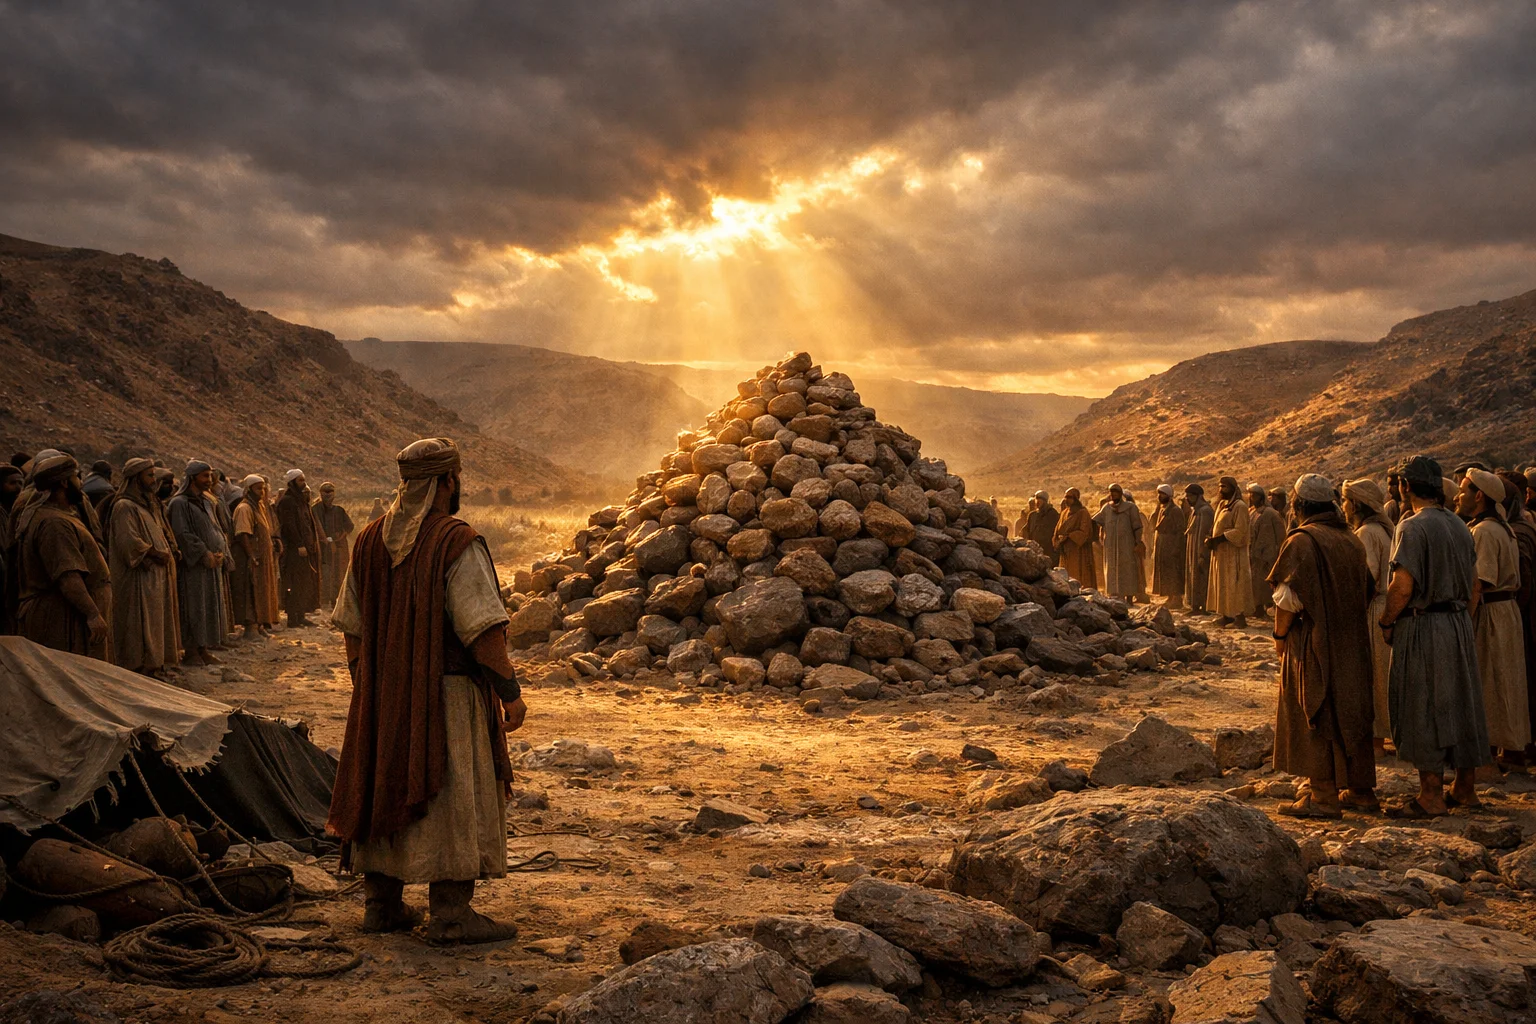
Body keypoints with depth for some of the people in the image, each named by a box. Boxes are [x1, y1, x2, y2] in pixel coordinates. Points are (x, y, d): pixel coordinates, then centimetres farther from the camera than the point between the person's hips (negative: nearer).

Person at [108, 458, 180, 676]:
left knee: (157, 619, 10)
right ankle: (144, 668, -2)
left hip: (157, 575, 9)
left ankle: (156, 666, 15)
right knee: (142, 623, -6)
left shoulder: (150, 504, 17)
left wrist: (165, 553, 5)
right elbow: (130, 542, -20)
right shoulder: (124, 507, -12)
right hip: (139, 577, -9)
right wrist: (156, 553, -12)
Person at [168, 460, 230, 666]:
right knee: (194, 606, -5)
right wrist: (204, 554, -18)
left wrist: (220, 552, -2)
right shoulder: (179, 503, -9)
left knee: (211, 606, 8)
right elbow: (182, 533, -16)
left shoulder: (206, 502, 16)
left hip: (213, 563, 8)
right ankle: (191, 651, 1)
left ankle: (204, 649, 15)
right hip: (192, 564, -8)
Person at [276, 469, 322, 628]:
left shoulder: (301, 500, 17)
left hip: (307, 546, 10)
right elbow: (289, 525, -19)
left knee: (306, 583, 11)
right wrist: (299, 545, -22)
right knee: (295, 584, -8)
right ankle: (293, 619, -6)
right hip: (294, 549, -9)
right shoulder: (287, 501, -12)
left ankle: (301, 616, 18)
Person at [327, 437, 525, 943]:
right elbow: (482, 627, -20)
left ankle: (381, 903, 24)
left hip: (383, 694, 7)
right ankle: (449, 914, 4)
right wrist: (510, 690, -13)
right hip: (445, 693, -7)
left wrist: (365, 685, 19)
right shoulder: (457, 542, -16)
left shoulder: (370, 539, 5)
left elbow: (353, 626, 10)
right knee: (453, 795, 1)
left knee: (385, 790, 15)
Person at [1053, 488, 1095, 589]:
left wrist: (1068, 536, -17)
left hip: (1078, 551, -7)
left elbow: (1084, 532, -14)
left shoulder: (1082, 513, -6)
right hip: (1066, 552, 7)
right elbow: (1058, 530, 14)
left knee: (1078, 580, -10)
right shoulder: (1064, 513, 15)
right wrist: (1058, 539, -6)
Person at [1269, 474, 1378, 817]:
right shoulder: (1353, 540, 9)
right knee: (1352, 713, 14)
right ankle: (1361, 790, 22)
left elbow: (1288, 597, -18)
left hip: (1314, 643, -7)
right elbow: (1366, 592, 14)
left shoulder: (1302, 540, -14)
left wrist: (1280, 635, -6)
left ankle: (1323, 796, 0)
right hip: (1353, 642, 7)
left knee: (1313, 717, -1)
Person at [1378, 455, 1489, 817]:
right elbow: (1472, 580, 14)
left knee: (1424, 709, -2)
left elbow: (1403, 586, -21)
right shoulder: (1459, 525, 10)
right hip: (1460, 623, 8)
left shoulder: (1414, 526, -15)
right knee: (1462, 704, 14)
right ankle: (1465, 787, 22)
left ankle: (1431, 796, 1)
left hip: (1422, 626, -8)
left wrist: (1386, 622, -8)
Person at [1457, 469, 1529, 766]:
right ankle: (1515, 748, 23)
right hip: (1506, 609, 10)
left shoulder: (1483, 532, -18)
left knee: (1489, 686, -3)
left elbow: (1477, 585, -23)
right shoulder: (1501, 528, 14)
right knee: (1505, 685, 15)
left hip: (1489, 614, -10)